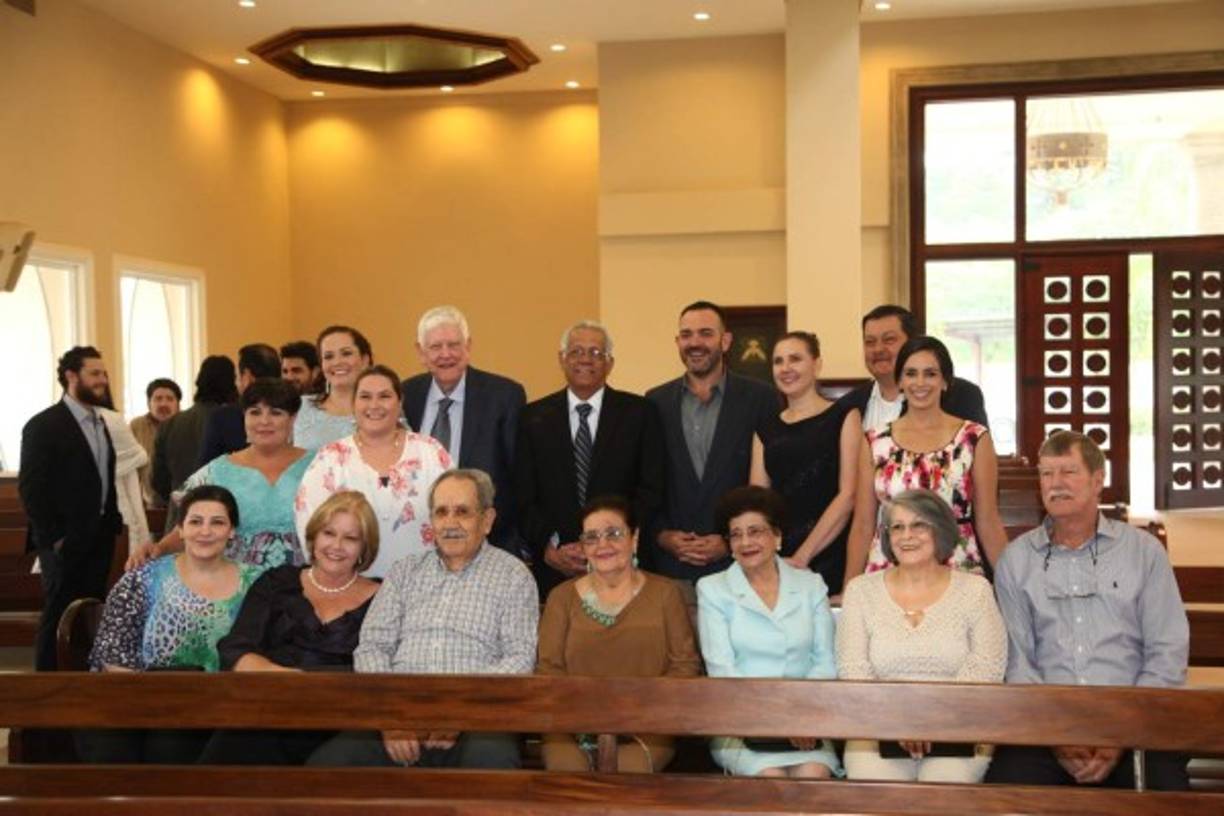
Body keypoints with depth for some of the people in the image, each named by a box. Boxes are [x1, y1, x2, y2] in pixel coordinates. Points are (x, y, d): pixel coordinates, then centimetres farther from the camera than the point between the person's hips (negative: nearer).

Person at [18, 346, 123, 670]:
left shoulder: (100, 423, 13)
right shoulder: (43, 425, -10)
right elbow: (30, 488, -13)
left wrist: (113, 521, 6)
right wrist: (52, 538, -15)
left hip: (99, 538, 7)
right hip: (65, 541, -7)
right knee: (59, 616, 2)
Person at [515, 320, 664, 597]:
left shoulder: (639, 413, 3)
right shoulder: (534, 416, 6)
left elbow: (651, 491, -1)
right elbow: (523, 496, 4)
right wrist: (550, 548, -9)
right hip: (553, 567, 1)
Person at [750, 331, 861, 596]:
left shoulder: (843, 416, 2)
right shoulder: (766, 428, 14)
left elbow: (848, 495, -7)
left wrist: (803, 556, -12)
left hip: (828, 555, -3)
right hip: (776, 557, 3)